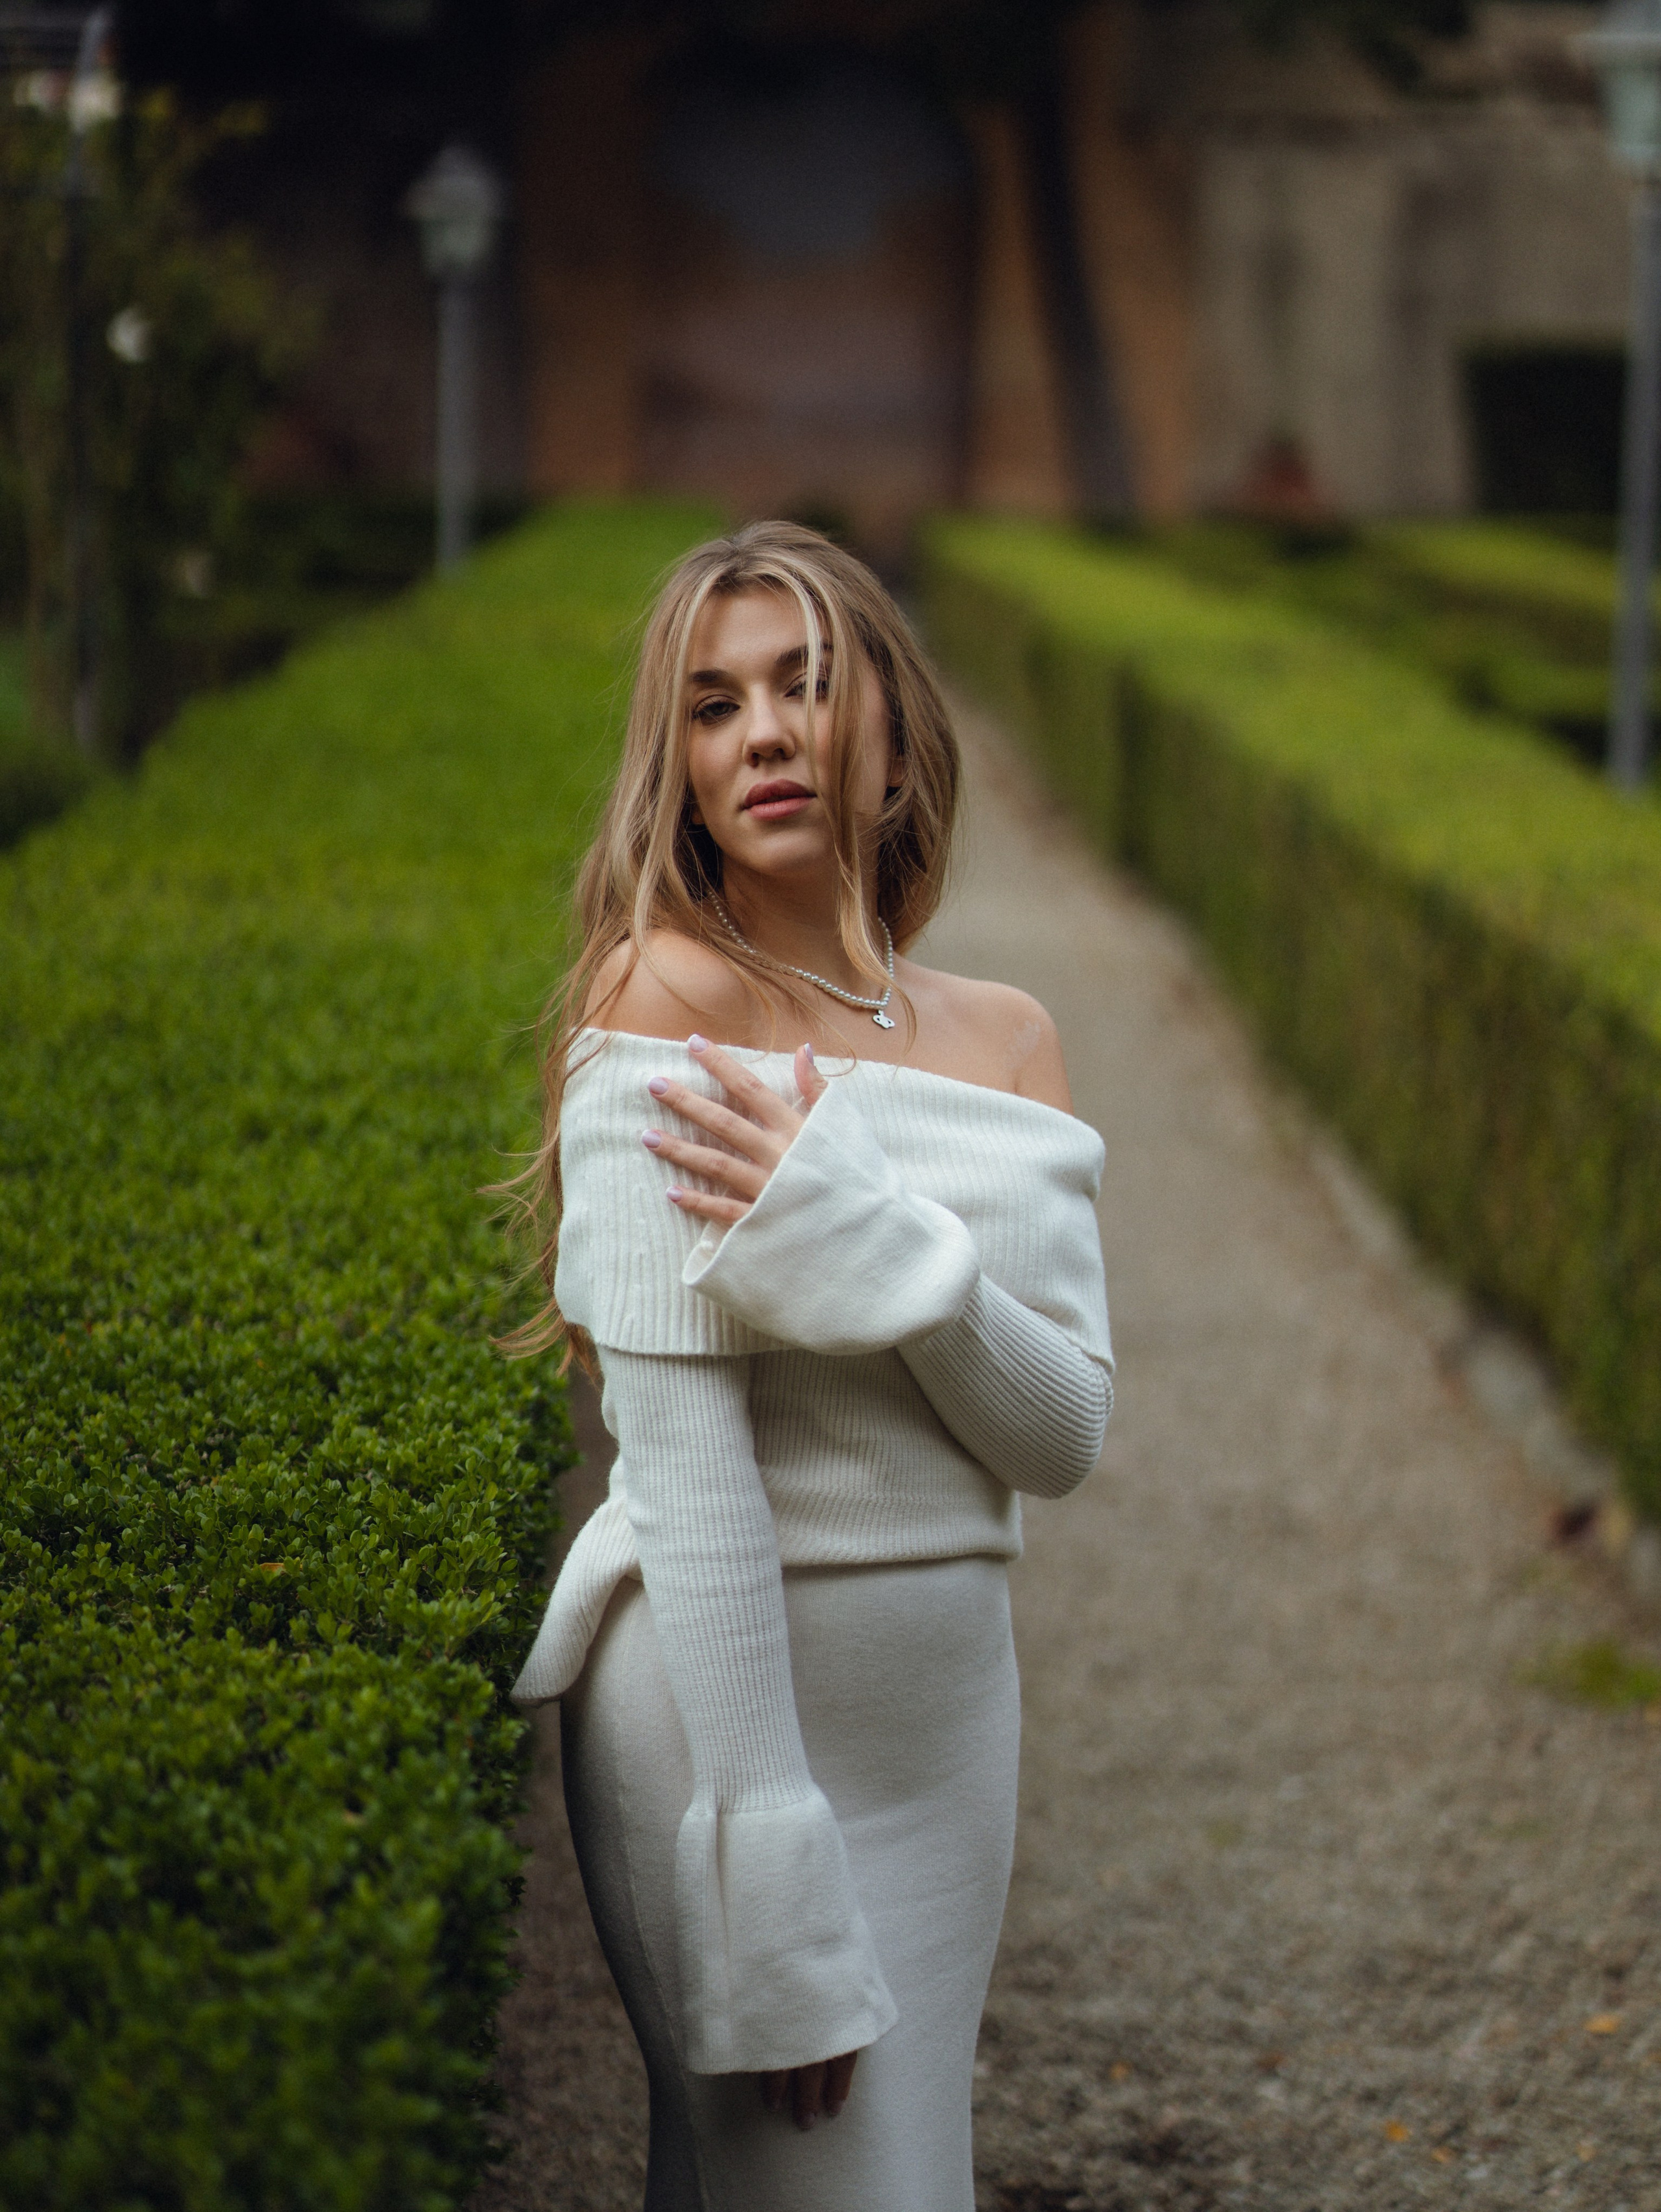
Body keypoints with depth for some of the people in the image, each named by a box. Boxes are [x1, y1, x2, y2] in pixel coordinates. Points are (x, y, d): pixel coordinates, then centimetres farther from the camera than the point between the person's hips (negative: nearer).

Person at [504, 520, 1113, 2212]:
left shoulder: (1009, 1042, 7)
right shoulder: (668, 1001, -12)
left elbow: (1066, 1437, 0)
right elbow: (681, 1447, -17)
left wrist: (882, 1250, -19)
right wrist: (776, 1886, -20)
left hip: (952, 1689, 6)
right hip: (730, 1683, -6)